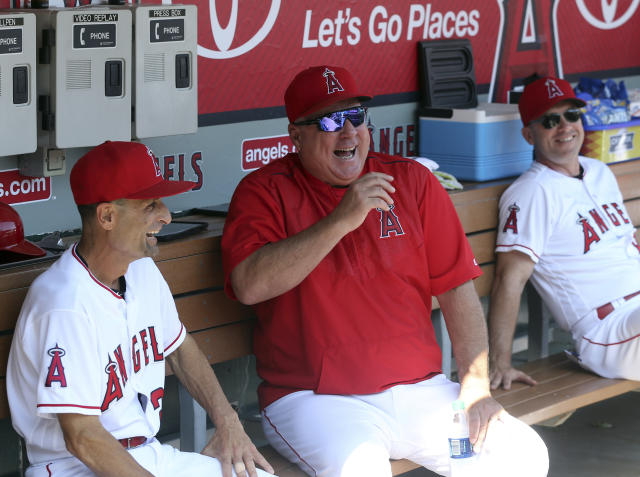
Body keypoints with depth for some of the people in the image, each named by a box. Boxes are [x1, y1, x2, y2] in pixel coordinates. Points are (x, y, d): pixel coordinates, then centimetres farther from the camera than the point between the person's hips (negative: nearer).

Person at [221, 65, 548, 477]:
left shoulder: (411, 181, 11)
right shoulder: (266, 191, 1)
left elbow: (457, 288, 8)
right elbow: (250, 285, -17)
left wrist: (476, 388, -3)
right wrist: (341, 220, -18)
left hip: (419, 391, 4)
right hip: (314, 397, -4)